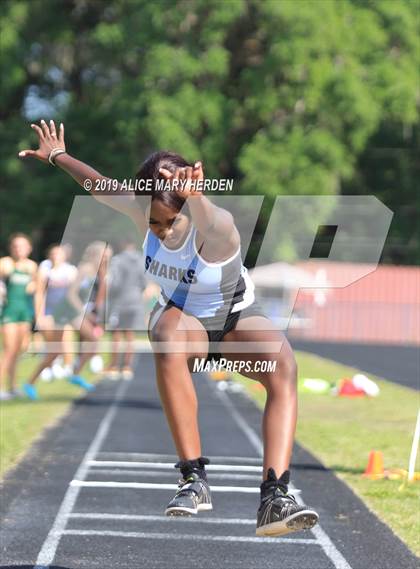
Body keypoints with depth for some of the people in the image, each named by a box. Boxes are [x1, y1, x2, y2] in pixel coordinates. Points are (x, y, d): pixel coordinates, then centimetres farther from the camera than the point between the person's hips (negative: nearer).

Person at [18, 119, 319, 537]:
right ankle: (193, 478, -39)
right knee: (169, 342, -38)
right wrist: (58, 156, 20)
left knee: (283, 366, -35)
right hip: (181, 317, 2)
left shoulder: (217, 228, -33)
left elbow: (206, 222, -60)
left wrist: (193, 195, -83)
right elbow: (99, 185, 2)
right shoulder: (142, 209, -19)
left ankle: (274, 495, -46)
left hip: (236, 319, -2)